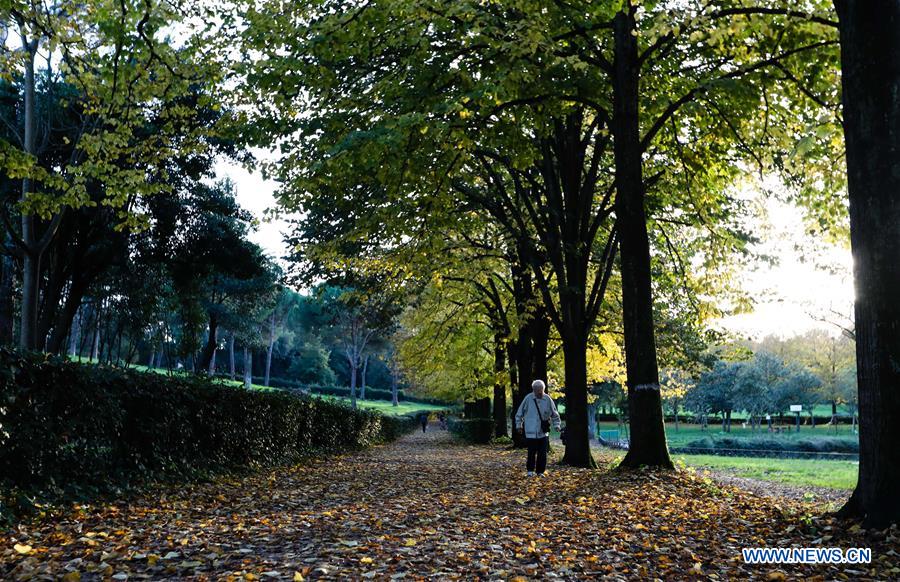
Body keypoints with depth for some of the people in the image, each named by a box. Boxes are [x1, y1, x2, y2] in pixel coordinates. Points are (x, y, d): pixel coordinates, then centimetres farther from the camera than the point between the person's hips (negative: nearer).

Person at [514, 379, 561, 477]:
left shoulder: (547, 399, -1)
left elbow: (554, 414, 11)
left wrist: (556, 425, 6)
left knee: (542, 453, 4)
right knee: (532, 452, 0)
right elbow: (519, 413, 5)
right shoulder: (528, 399, -6)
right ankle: (530, 470, 16)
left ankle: (540, 471, 16)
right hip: (531, 431, -2)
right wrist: (519, 425, 8)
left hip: (543, 432, 2)